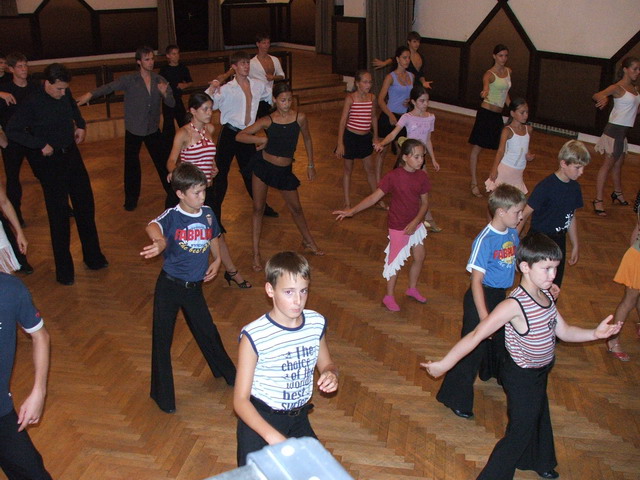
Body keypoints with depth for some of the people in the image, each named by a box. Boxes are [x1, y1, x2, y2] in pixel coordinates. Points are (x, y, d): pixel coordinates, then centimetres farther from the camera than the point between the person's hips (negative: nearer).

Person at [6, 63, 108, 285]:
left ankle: (93, 257, 28)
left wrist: (81, 125, 9)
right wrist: (41, 145, -22)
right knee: (59, 213, -2)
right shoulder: (31, 104, -19)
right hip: (49, 161, -6)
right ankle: (63, 269, 11)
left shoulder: (65, 94, -2)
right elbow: (12, 131, -19)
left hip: (71, 154, 6)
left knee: (85, 205, 12)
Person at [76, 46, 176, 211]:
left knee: (163, 163, 7)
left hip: (153, 130, 2)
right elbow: (109, 87, -24)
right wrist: (91, 94, -41)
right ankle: (131, 199, 26)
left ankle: (172, 196, 23)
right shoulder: (129, 80, -10)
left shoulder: (159, 81, -1)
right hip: (133, 131, -2)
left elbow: (172, 104, -2)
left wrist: (164, 94, -23)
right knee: (132, 166, 8)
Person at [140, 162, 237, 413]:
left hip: (194, 287, 4)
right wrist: (159, 240, -63)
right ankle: (162, 394, 22)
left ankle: (227, 373, 43)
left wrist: (216, 260, 2)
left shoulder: (208, 214, -2)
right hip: (169, 285, -4)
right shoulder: (172, 216, -17)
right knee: (162, 339, 5)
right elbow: (153, 226, -41)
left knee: (207, 331, 19)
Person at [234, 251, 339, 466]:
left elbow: (327, 364, 11)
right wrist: (272, 436, -34)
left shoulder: (317, 323, -8)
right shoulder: (254, 336, -23)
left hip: (299, 419, 5)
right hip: (259, 419, -5)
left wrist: (331, 374, -14)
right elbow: (241, 400, -21)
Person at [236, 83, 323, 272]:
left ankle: (308, 241, 38)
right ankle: (256, 253, 14)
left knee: (296, 208, 14)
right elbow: (239, 136, -13)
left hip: (285, 170, 1)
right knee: (258, 208, 3)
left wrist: (311, 165, 14)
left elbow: (307, 139, 9)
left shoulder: (300, 118, -8)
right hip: (263, 165, -1)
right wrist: (262, 139, -22)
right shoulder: (268, 121, -10)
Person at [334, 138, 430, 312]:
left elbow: (424, 203, -2)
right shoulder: (393, 176, -21)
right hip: (399, 227, -5)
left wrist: (415, 222, -17)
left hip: (415, 224, 5)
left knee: (420, 258, 17)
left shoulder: (422, 176, -8)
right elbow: (374, 197, -20)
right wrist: (352, 211, -26)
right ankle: (389, 297, 25)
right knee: (395, 261, 6)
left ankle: (412, 289, 42)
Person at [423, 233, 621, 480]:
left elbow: (564, 331, 2)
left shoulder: (546, 296, -6)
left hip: (540, 373, 9)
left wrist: (595, 333, -14)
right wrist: (444, 364, -34)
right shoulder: (515, 304, -32)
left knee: (539, 418, 30)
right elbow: (476, 335, -34)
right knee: (519, 432, 4)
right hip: (522, 377, -9)